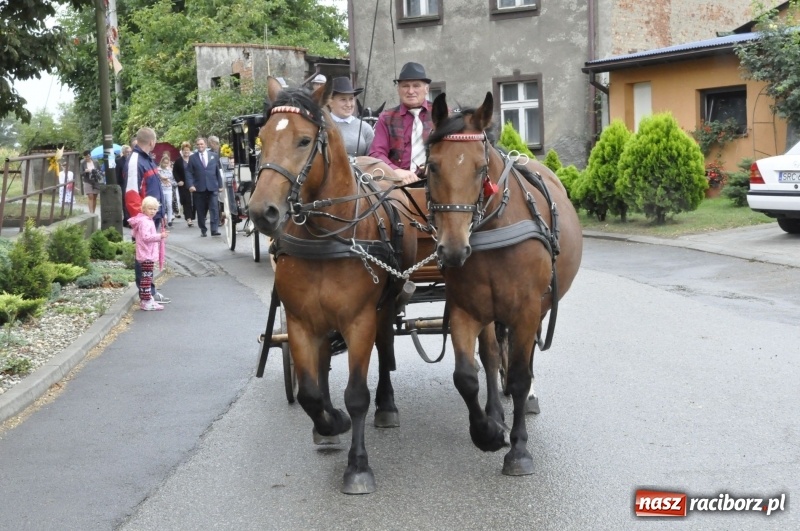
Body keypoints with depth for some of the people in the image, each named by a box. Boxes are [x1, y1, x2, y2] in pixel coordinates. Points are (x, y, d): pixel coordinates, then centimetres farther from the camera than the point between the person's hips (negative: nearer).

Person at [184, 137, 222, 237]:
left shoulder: (213, 156, 10)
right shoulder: (192, 158, 5)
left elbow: (218, 171, 12)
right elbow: (189, 173, 2)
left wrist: (220, 185, 8)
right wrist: (191, 185, -11)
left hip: (212, 187, 0)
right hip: (199, 188, 0)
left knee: (214, 209, -10)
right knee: (201, 211, 4)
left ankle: (215, 229, -11)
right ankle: (203, 230, 13)